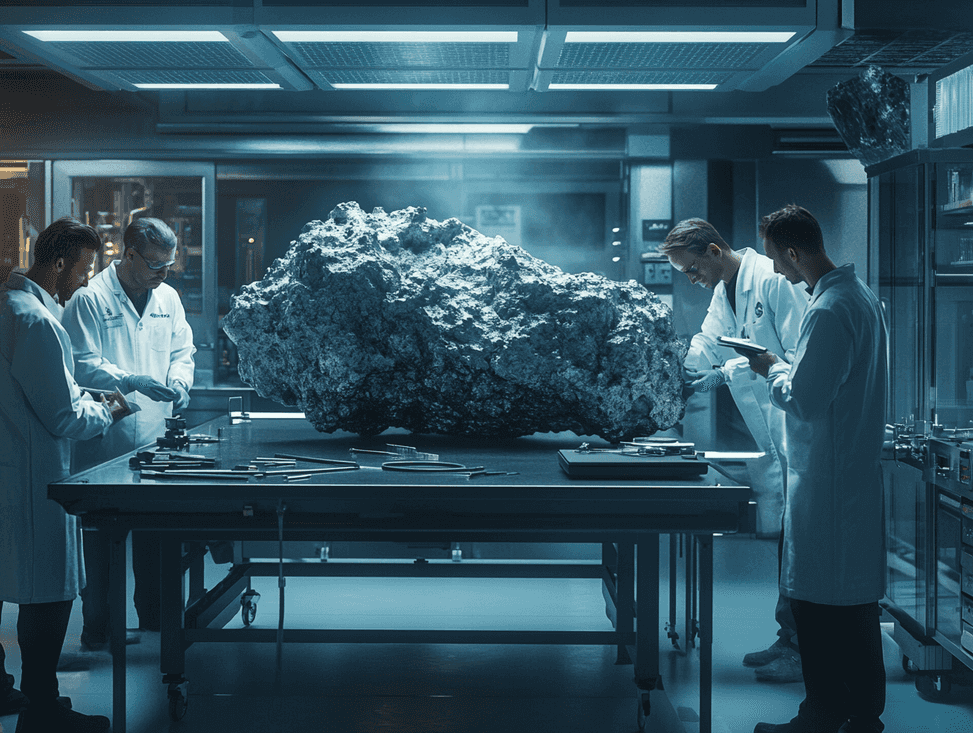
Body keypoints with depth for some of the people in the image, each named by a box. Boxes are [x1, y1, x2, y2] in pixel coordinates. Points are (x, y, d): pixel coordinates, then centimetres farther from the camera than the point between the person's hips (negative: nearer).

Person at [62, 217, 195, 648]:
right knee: (100, 538, 1)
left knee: (155, 532, 13)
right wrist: (132, 380, -24)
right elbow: (82, 365, -13)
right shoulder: (90, 300, -9)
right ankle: (97, 628, 11)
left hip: (155, 438, 6)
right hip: (104, 444, -6)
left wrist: (178, 381, -3)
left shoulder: (168, 298, 11)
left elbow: (183, 350, 18)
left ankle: (152, 615, 26)